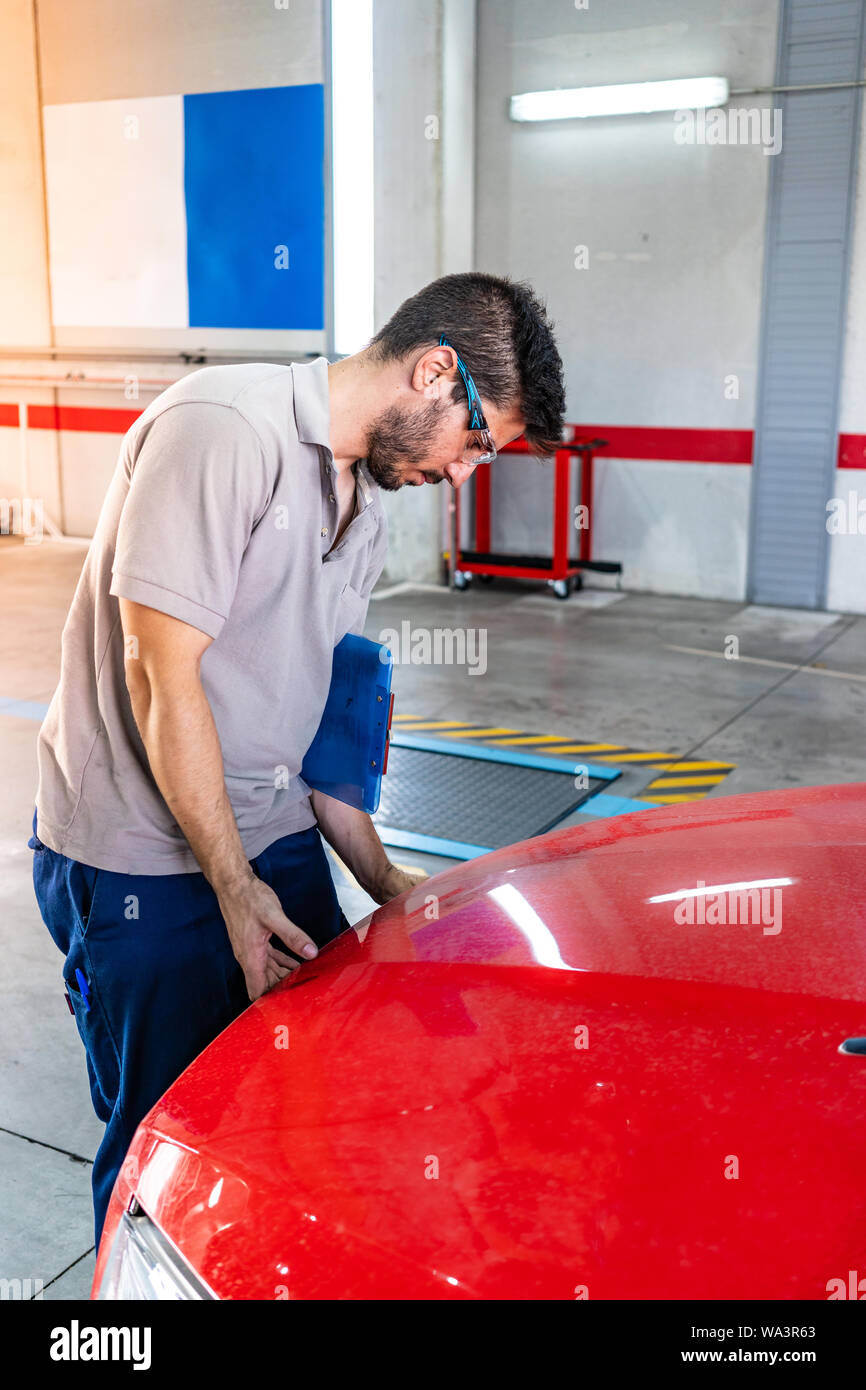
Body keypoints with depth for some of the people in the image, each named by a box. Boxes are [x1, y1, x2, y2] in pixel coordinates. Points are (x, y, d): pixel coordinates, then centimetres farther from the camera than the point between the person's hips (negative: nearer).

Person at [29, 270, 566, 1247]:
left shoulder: (365, 514, 11)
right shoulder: (222, 427, -17)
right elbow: (161, 676, -19)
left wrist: (386, 884, 12)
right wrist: (237, 888, -14)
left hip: (277, 843, 8)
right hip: (144, 863, -8)